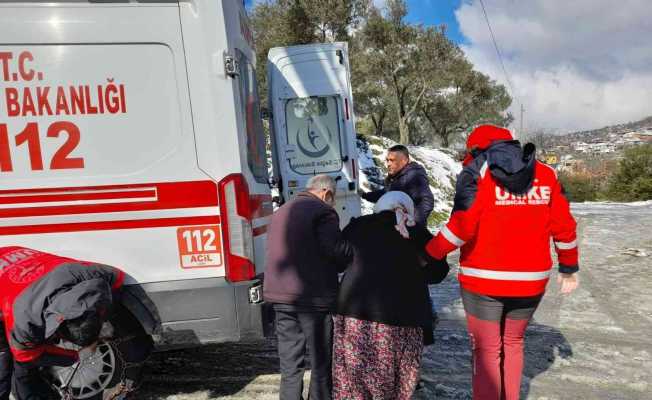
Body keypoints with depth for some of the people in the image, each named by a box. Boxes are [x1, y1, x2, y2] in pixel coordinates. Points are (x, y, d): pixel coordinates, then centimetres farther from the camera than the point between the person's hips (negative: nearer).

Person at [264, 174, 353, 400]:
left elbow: (275, 252, 16)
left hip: (280, 296, 7)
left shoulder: (281, 212, 17)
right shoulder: (323, 212, -9)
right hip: (314, 297, -7)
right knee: (321, 363, 8)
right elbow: (337, 250, -20)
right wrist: (357, 253, -3)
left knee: (290, 364, 15)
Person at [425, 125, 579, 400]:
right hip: (531, 281, 4)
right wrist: (569, 268, 19)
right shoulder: (546, 173, 5)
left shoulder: (476, 172, -7)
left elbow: (462, 226, -19)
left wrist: (427, 255, -11)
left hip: (483, 280, -4)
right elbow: (563, 226, 7)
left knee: (487, 350, 11)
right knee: (513, 343, 24)